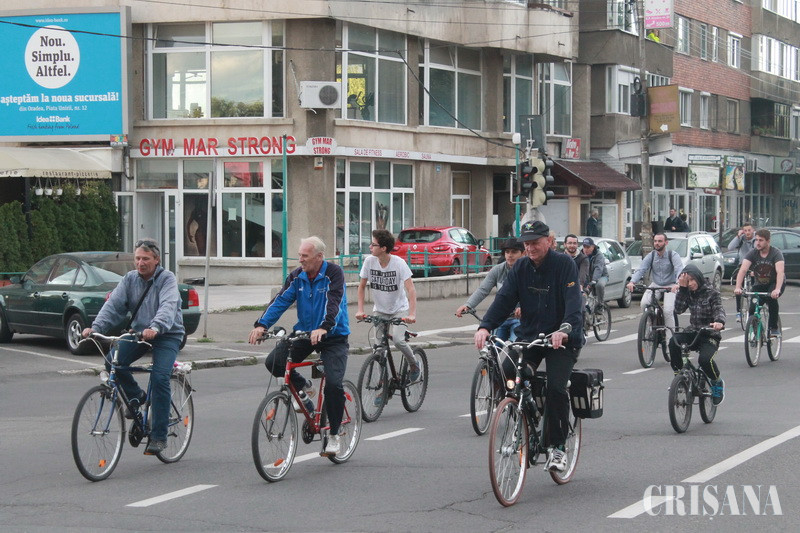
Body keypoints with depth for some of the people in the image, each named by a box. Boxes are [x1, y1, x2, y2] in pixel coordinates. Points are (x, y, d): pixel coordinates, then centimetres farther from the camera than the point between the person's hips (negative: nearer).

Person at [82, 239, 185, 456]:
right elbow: (114, 304, -7)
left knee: (159, 378, -21)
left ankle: (158, 436, -11)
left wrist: (156, 327, -50)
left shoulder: (167, 279, -12)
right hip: (139, 331, 5)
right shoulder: (130, 279, 3)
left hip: (167, 334, -5)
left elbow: (168, 307, -30)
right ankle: (136, 395, 10)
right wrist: (96, 327, -24)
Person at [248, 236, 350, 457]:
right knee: (273, 362, -17)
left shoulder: (334, 273, -13)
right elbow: (281, 300, -8)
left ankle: (334, 436, -1)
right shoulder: (297, 276, 1)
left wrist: (323, 328, -44)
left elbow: (333, 302, -27)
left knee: (333, 383, -19)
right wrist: (262, 325, -23)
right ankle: (301, 386, 14)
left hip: (333, 336, -5)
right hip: (304, 333, 5)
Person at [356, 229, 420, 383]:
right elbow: (362, 286, 0)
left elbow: (411, 289, -26)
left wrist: (412, 314, -36)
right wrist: (360, 310, -11)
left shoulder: (398, 263, -22)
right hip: (379, 310, 3)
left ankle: (414, 364, 8)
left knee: (398, 340, -21)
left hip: (399, 309, -3)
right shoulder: (369, 262, -12)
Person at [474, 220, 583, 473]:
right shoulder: (520, 267, 5)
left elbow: (573, 301, -22)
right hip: (528, 336, 4)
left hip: (562, 339, -4)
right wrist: (485, 326, -22)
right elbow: (504, 298, -5)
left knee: (556, 387, -21)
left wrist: (565, 330, -40)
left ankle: (556, 446, -5)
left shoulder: (564, 264, -9)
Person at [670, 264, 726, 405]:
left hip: (710, 335, -4)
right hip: (693, 332, 4)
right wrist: (681, 289, -12)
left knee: (705, 359, -30)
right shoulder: (688, 293, 8)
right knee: (674, 341, -28)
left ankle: (717, 382, 3)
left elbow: (719, 309, -17)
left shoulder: (712, 293, -5)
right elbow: (679, 309, -5)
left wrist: (719, 321, -41)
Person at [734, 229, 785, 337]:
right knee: (753, 310, -14)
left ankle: (774, 328, -20)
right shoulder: (753, 254, -13)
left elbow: (780, 272, -36)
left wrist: (777, 289, -53)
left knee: (772, 298, -34)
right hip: (759, 284, 3)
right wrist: (738, 287, -43)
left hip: (775, 283, -3)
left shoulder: (776, 253, -21)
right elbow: (743, 270, -26)